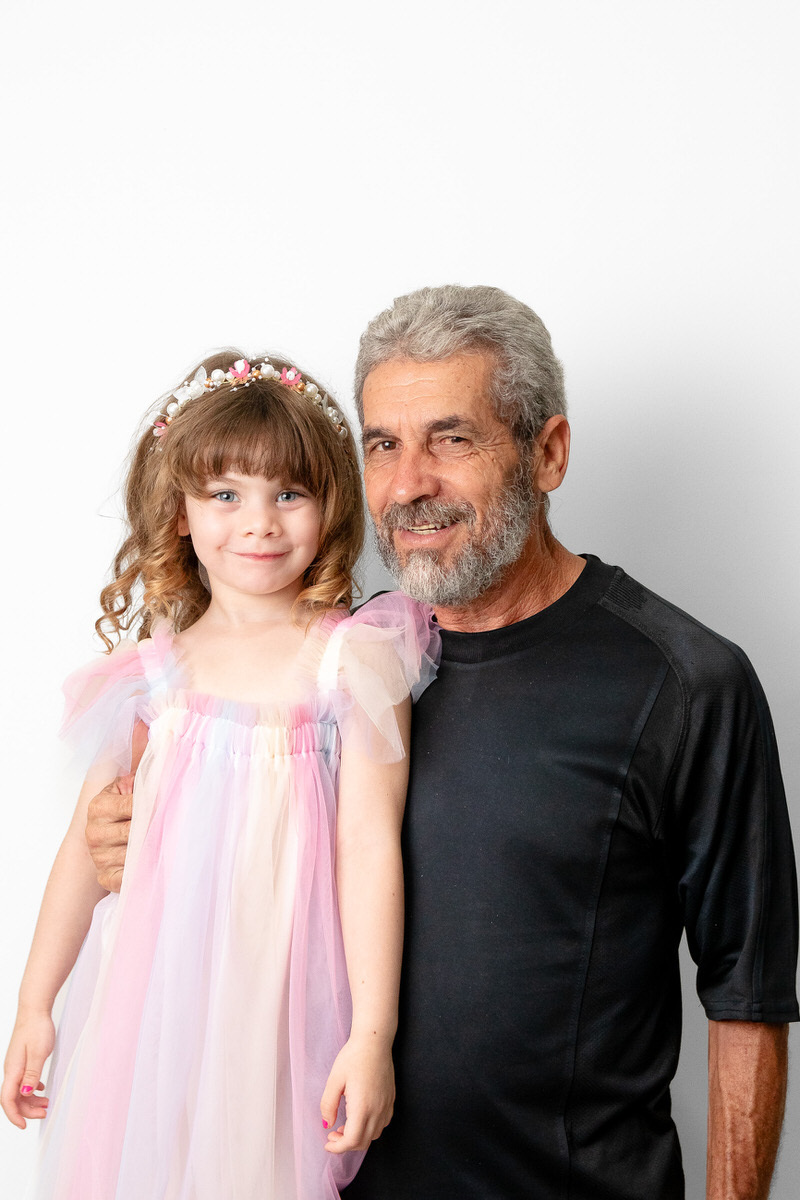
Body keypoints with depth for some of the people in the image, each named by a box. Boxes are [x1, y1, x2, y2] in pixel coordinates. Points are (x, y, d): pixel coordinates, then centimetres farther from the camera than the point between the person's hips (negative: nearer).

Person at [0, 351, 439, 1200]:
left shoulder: (352, 659, -9)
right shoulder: (154, 669, 0)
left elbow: (370, 846, -12)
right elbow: (88, 841, 7)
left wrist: (372, 1035, -14)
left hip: (281, 997, -3)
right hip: (154, 994, 3)